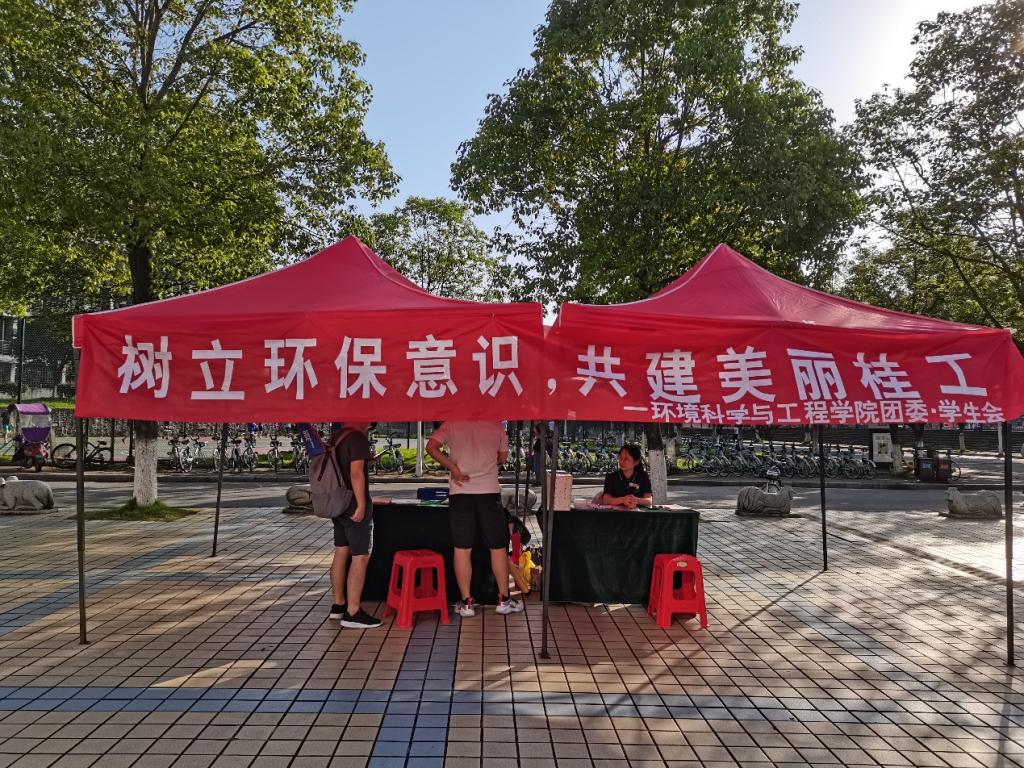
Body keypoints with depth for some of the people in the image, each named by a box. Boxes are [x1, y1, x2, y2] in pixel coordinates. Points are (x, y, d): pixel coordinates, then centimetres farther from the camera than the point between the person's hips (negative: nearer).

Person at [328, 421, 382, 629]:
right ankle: (352, 613, -6)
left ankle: (338, 604, 26)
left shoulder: (336, 438, 12)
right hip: (355, 504, -9)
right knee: (360, 558, -6)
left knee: (341, 553, 16)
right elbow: (356, 473, -22)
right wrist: (362, 505, -21)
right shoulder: (358, 438, -14)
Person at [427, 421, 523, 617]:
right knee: (498, 547, 11)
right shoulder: (496, 426, 2)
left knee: (462, 549, 6)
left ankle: (466, 603, 11)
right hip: (489, 492, 0)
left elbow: (431, 447, -11)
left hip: (460, 493, 0)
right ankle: (504, 599, 18)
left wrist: (453, 468, -7)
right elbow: (503, 457, 11)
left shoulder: (452, 424, 0)